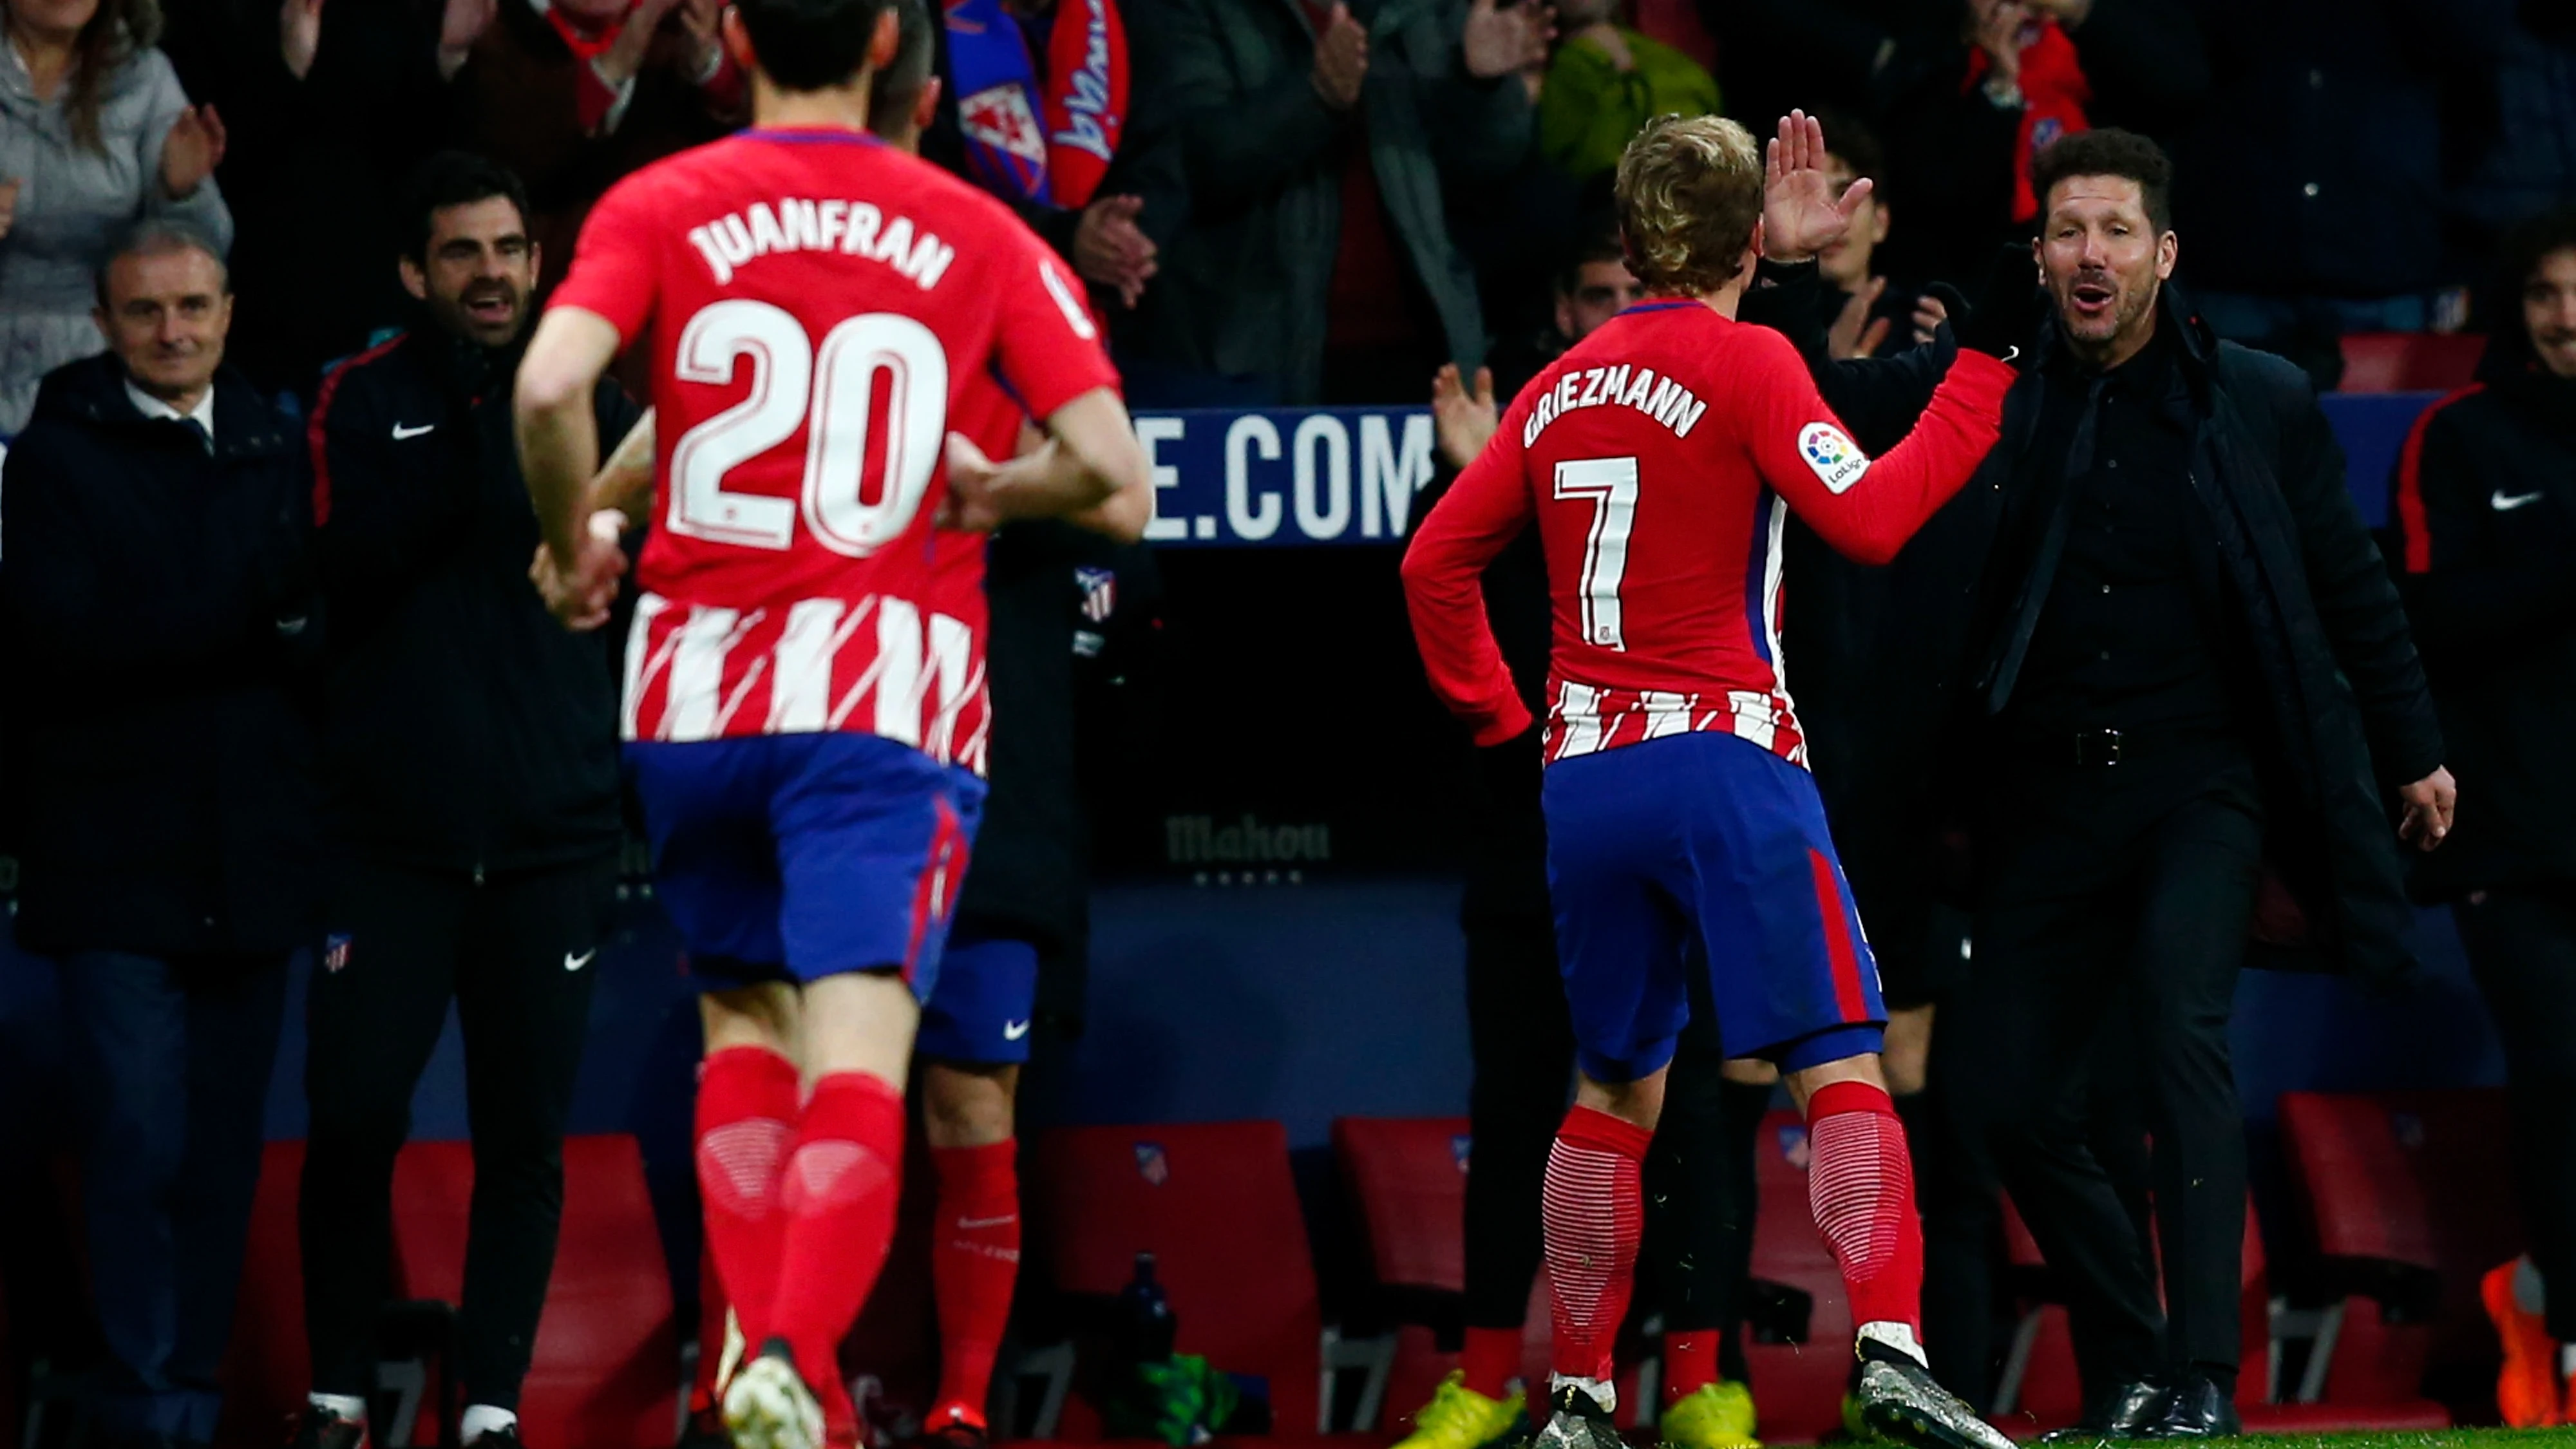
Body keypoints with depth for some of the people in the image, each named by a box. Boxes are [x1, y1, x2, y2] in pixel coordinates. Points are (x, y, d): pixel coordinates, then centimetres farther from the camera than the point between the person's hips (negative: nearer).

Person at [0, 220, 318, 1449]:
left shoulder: (280, 456, 11)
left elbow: (330, 632, 11)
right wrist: (253, 616, -14)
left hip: (250, 862, 3)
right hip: (115, 868, -3)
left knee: (224, 1149, 6)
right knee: (140, 1139, -8)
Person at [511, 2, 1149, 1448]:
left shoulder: (659, 208, 3)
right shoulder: (979, 236, 5)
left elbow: (550, 386, -15)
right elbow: (1114, 471, -2)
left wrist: (574, 544, 3)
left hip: (697, 684, 2)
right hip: (885, 696, -2)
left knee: (747, 1026, 20)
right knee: (855, 1058, -10)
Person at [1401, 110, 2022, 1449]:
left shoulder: (1561, 388, 13)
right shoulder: (1744, 363, -6)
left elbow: (1436, 561, 17)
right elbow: (1867, 519, -15)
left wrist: (1498, 719, 21)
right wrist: (1976, 387, -8)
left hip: (1583, 778, 6)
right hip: (1726, 762, -6)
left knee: (1614, 1088, 15)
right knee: (1836, 1060, -8)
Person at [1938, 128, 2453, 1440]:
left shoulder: (2259, 405, 3)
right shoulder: (1994, 403, 3)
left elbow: (2350, 588, 12)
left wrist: (2411, 751, 16)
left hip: (2202, 777, -3)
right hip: (2048, 791, 3)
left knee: (2180, 1025, -25)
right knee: (2009, 1103, 1)